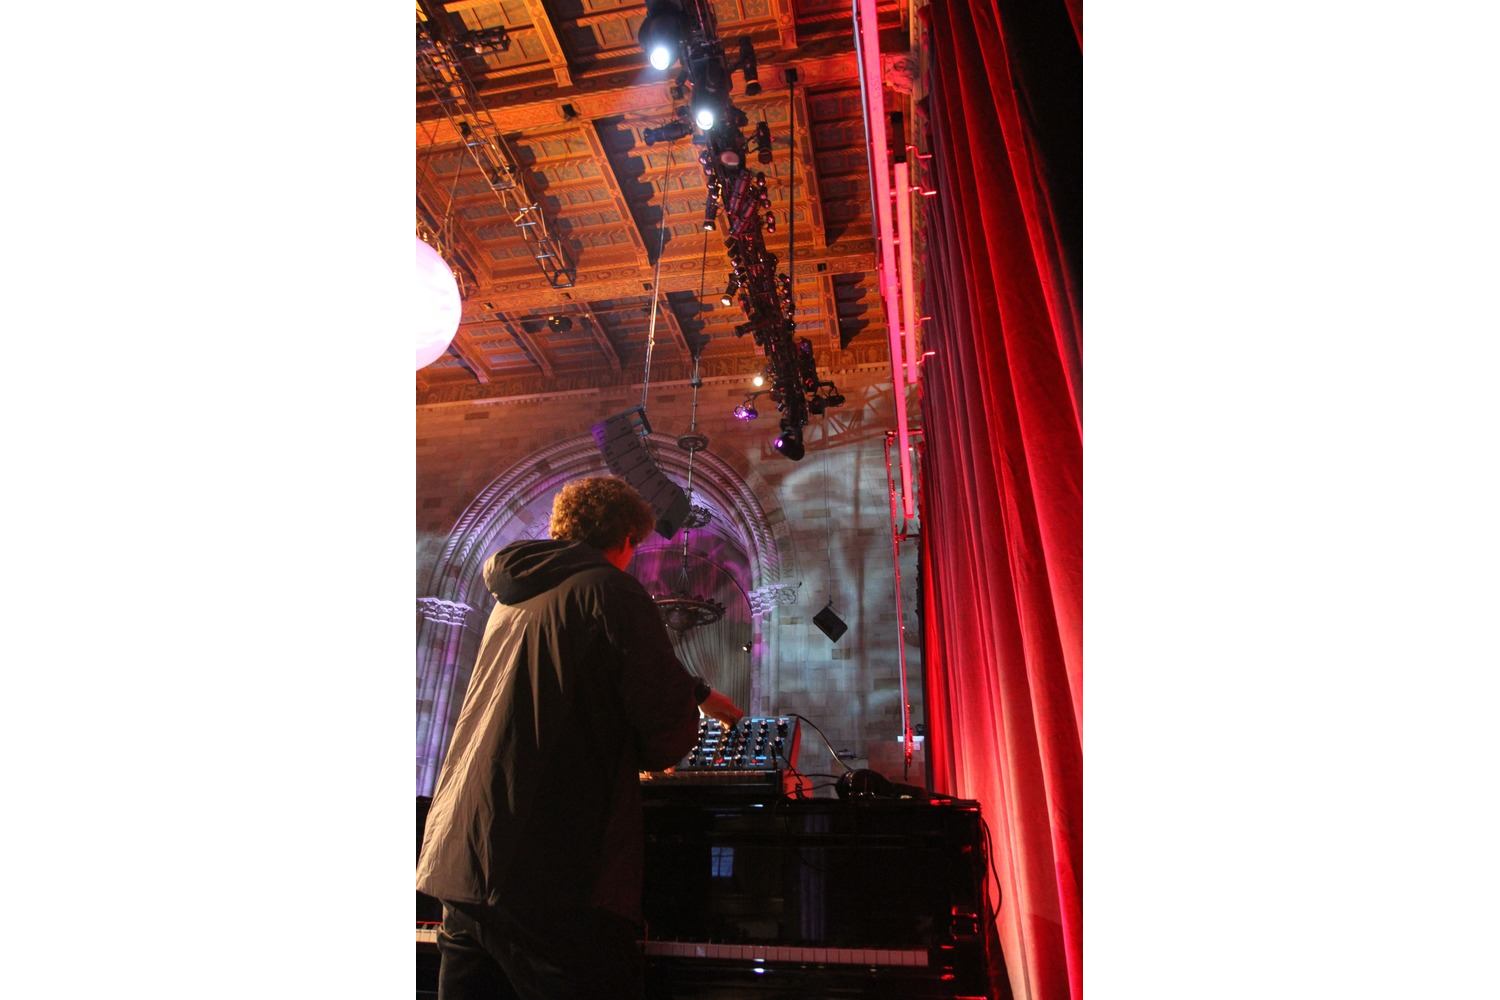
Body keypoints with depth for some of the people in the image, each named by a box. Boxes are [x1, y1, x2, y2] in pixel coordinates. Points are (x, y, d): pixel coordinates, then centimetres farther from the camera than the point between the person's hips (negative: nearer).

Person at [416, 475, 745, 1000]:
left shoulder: (514, 595, 17)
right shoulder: (611, 590, -9)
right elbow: (669, 732, -13)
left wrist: (698, 692, 41)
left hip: (458, 862, 8)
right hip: (553, 878, -8)